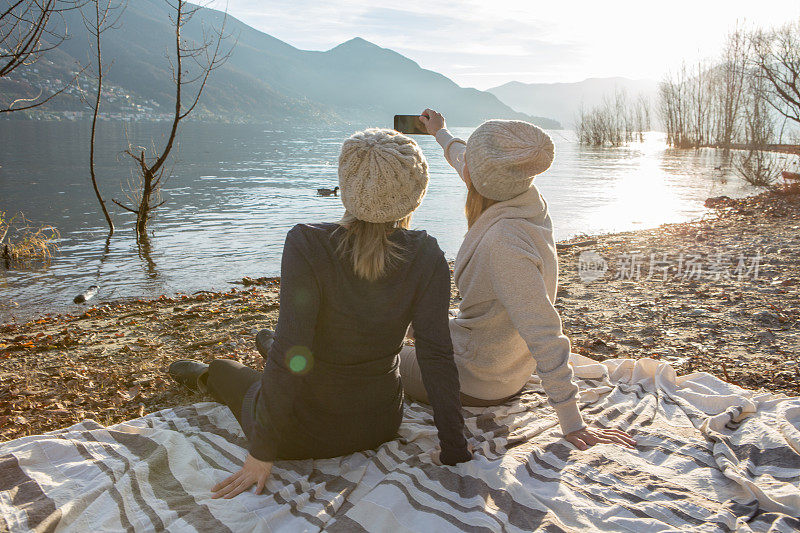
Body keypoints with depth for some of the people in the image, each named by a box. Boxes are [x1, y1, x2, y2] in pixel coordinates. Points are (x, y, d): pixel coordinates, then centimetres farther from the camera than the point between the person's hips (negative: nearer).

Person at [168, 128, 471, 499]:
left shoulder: (307, 244, -27)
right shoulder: (426, 257, -18)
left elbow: (292, 357, -28)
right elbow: (436, 355, -18)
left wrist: (262, 452, -17)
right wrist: (455, 452, -10)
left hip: (303, 434, -3)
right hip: (381, 426, 4)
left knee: (224, 369, 30)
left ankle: (206, 378, 64)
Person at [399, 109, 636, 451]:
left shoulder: (503, 242, -37)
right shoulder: (527, 201, -11)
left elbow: (545, 334, -35)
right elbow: (473, 168, 11)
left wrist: (572, 423, -30)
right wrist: (440, 133, 29)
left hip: (476, 383, -8)